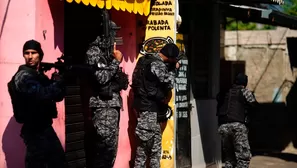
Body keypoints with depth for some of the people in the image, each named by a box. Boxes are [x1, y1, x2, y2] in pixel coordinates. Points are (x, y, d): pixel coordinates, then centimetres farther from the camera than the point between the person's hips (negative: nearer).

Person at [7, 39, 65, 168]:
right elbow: (42, 94, -30)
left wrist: (57, 81, -8)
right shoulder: (23, 76, -14)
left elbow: (57, 96, 10)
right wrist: (58, 81, -16)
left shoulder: (39, 75, 13)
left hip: (44, 127, 9)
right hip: (35, 130, -9)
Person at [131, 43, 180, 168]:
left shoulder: (145, 59, 10)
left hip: (143, 105, 10)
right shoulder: (158, 65, -19)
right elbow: (169, 83, -14)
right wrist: (173, 69, -1)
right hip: (149, 108, -10)